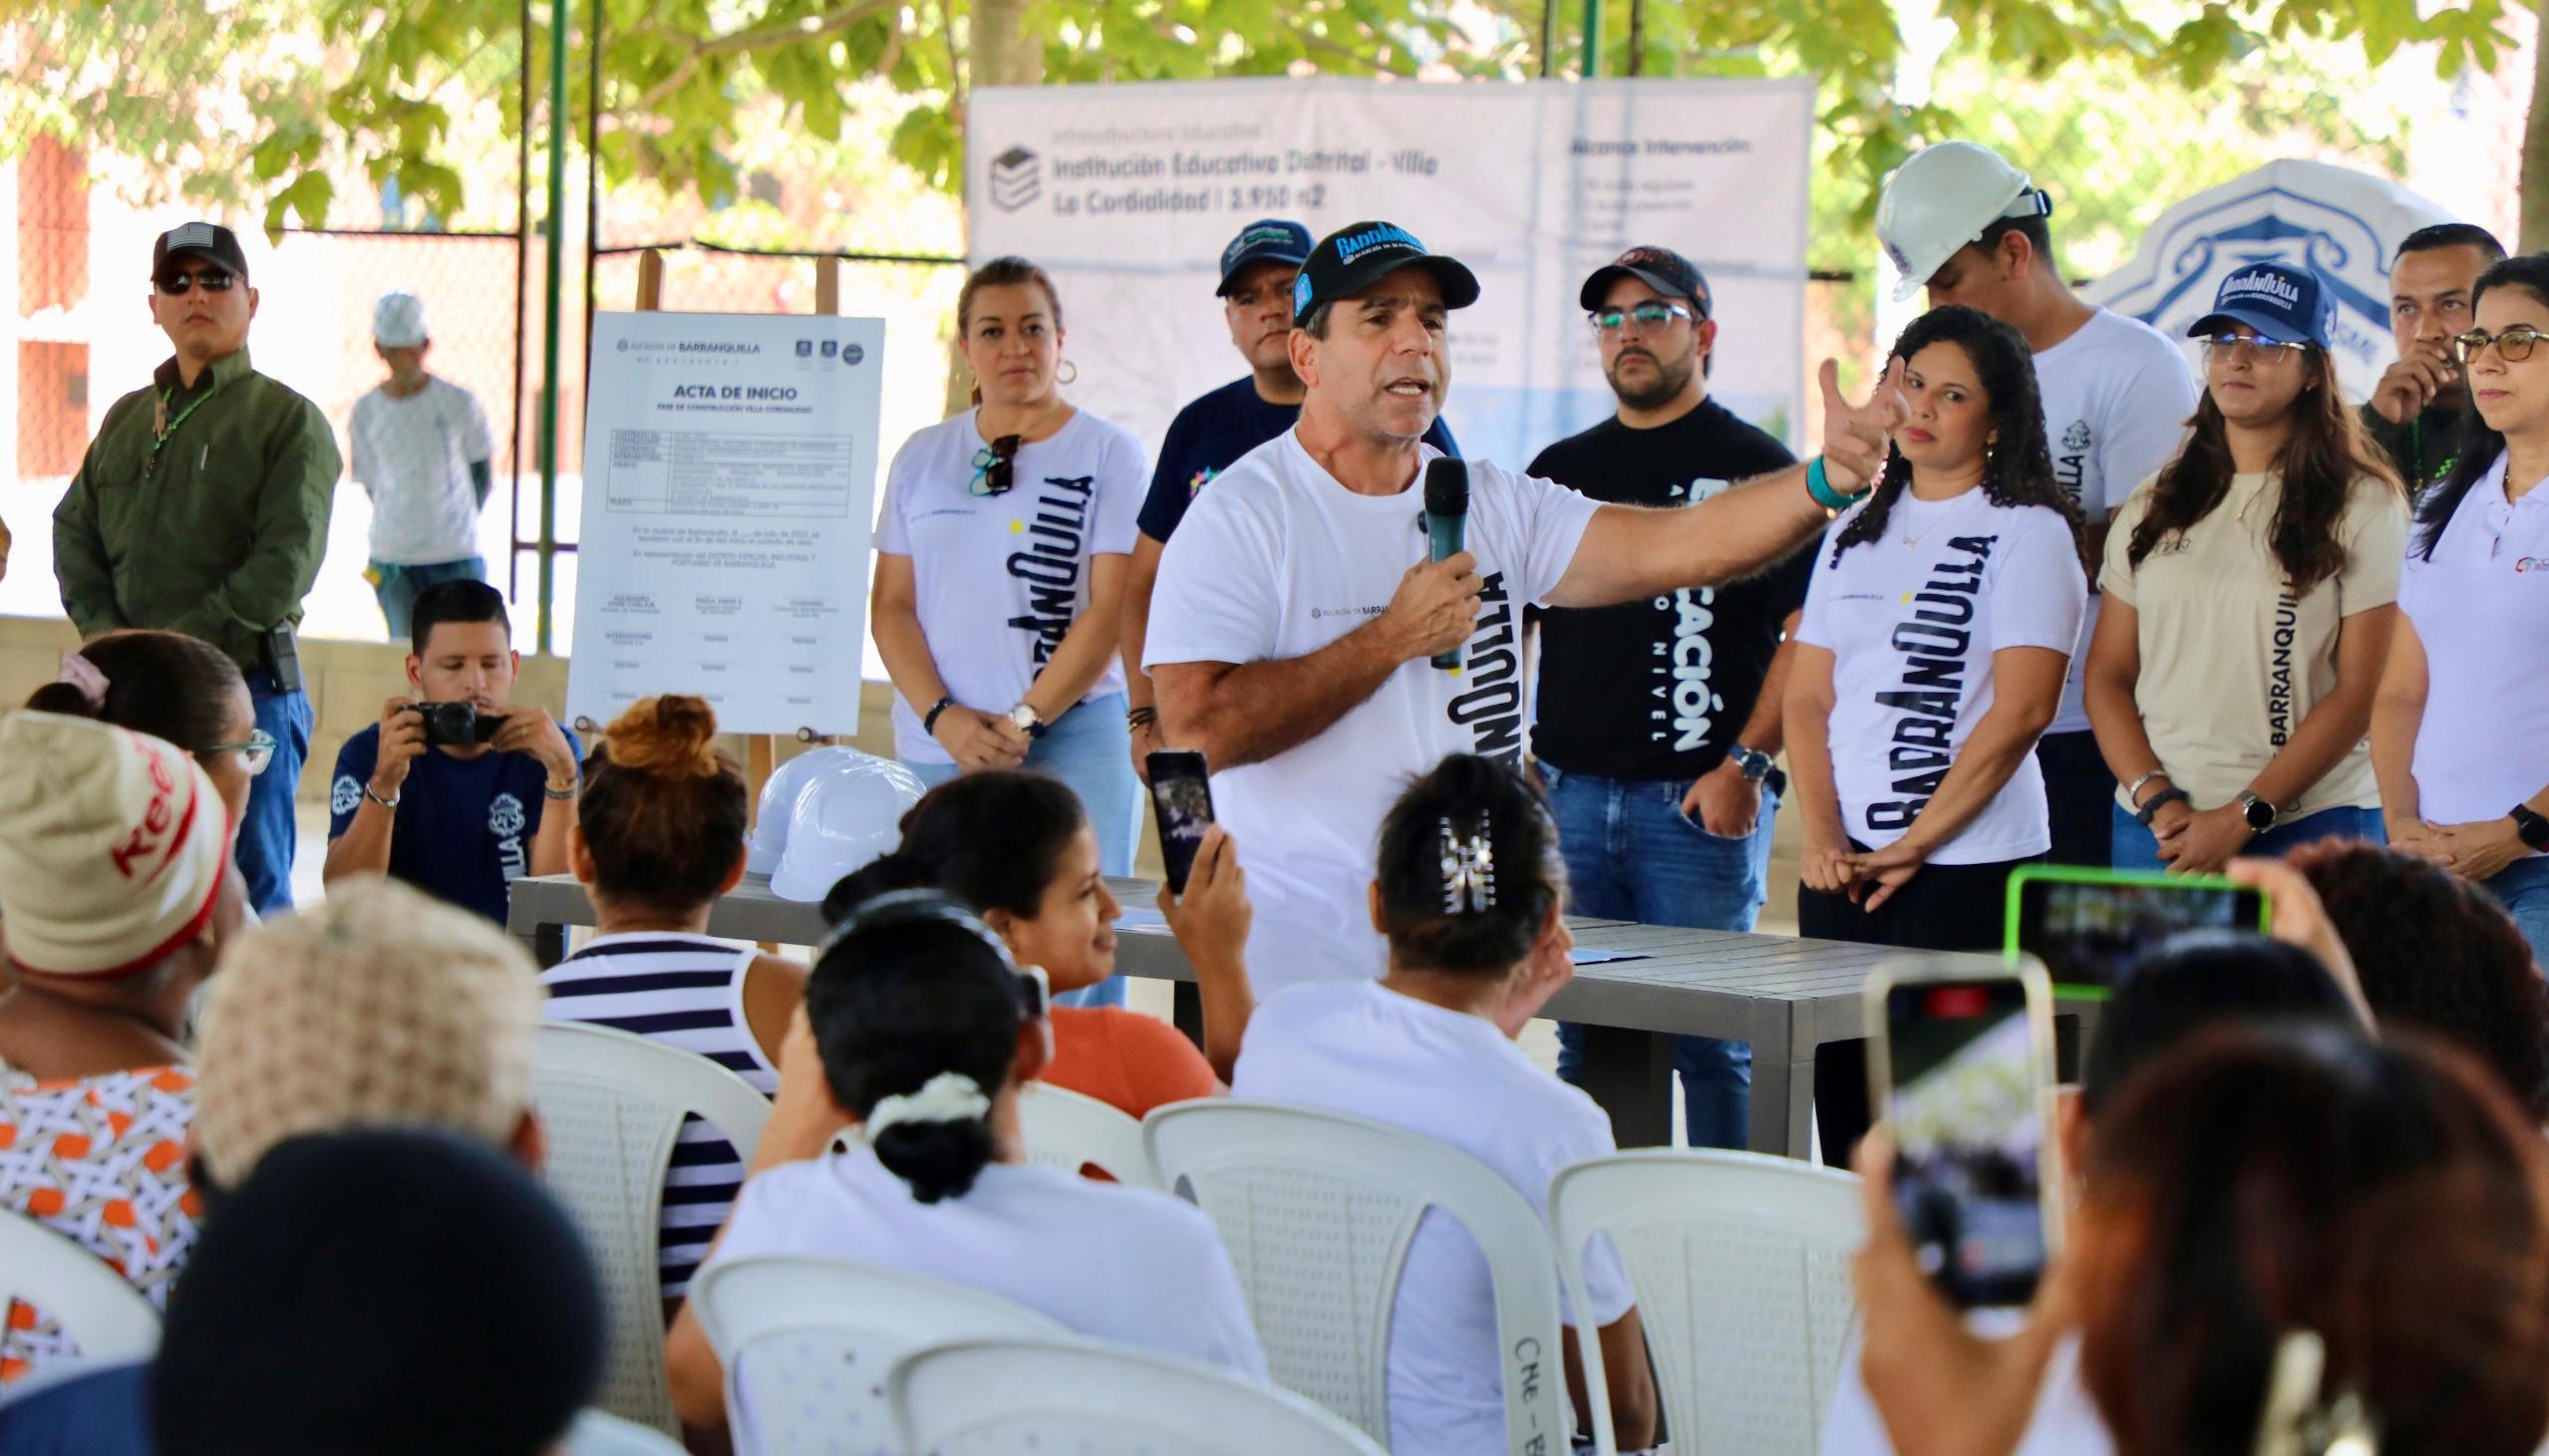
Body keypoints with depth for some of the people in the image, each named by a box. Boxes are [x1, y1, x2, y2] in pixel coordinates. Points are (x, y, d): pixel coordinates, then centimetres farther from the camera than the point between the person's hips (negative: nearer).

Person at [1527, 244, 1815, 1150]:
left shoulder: (1754, 465, 0)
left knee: (1709, 1041, -4)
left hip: (1699, 802, -5)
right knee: (1585, 1035, 8)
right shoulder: (1563, 469, 16)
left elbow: (1811, 632, -6)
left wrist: (1746, 766, -14)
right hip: (1569, 793, 5)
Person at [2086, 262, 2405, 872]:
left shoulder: (2362, 506, 0)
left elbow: (2362, 691, -5)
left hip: (2307, 828, -3)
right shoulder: (2154, 506, 13)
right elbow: (2106, 677, 10)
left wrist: (2244, 817, -11)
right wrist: (2156, 800, -6)